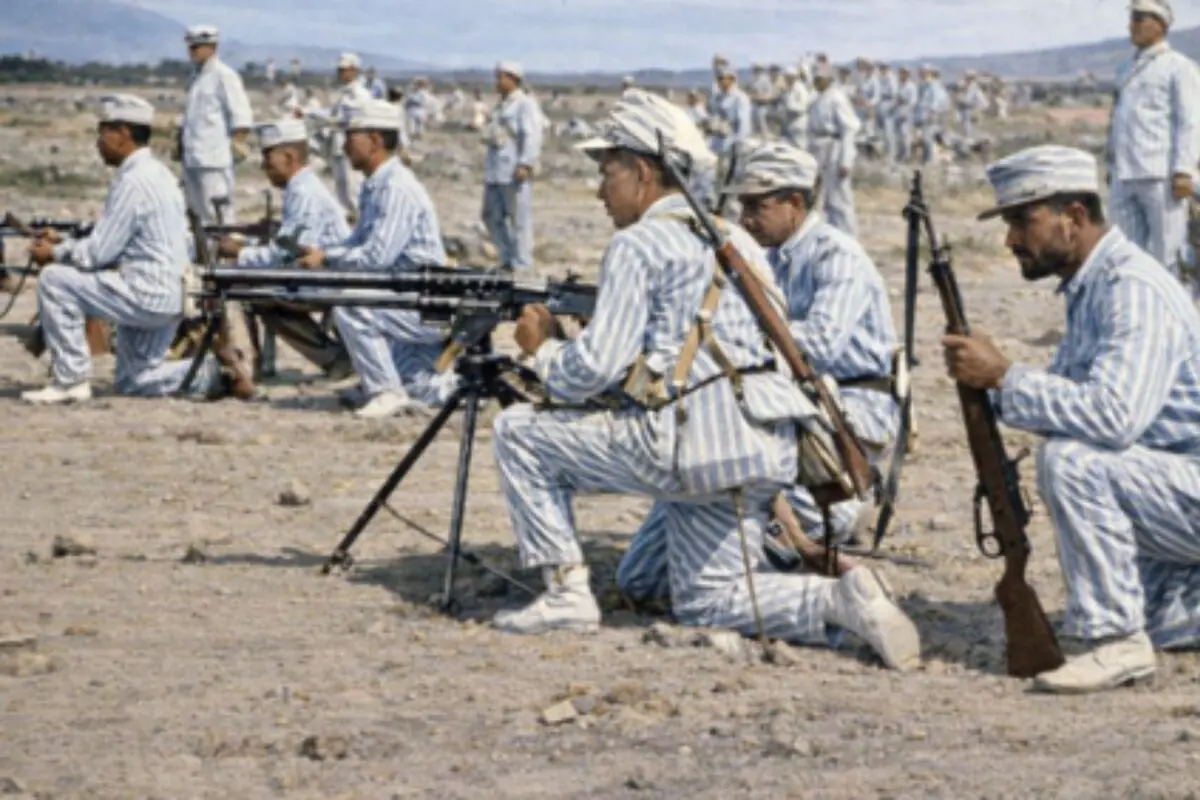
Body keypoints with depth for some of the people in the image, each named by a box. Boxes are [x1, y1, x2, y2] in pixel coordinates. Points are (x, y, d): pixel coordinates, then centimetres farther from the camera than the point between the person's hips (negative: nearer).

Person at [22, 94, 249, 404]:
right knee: (134, 382, 19)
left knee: (54, 280, -11)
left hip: (146, 294, -10)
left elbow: (98, 253, -17)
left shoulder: (133, 181, -17)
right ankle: (220, 369, 8)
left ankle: (71, 380, -7)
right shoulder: (157, 172, 14)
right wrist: (65, 245, 13)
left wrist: (56, 253, -1)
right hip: (167, 298, 10)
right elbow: (110, 243, 20)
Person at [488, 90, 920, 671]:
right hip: (766, 447, 8)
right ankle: (839, 600, -6)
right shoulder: (735, 240, 22)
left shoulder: (637, 245, -3)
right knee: (709, 603, 17)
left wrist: (542, 350, 10)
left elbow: (596, 368, -10)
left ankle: (566, 594, 4)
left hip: (695, 438, -8)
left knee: (518, 432, 5)